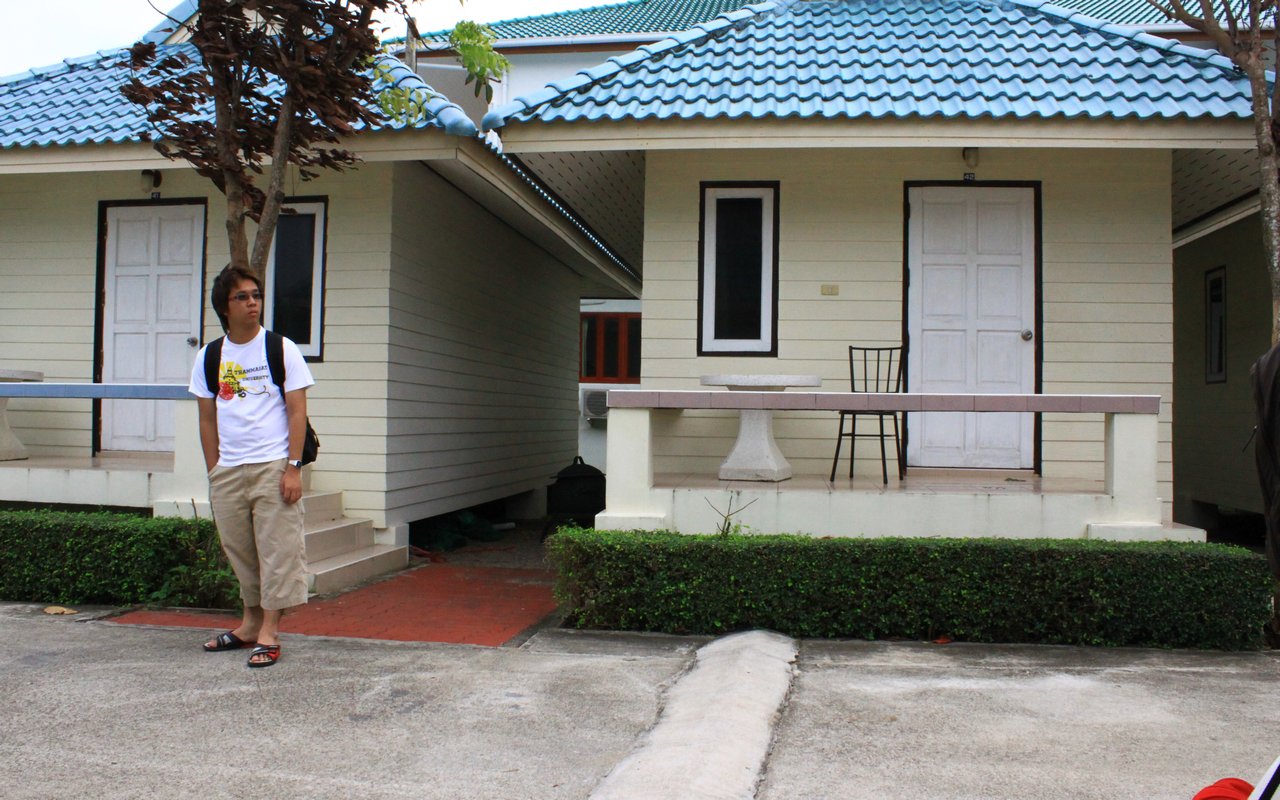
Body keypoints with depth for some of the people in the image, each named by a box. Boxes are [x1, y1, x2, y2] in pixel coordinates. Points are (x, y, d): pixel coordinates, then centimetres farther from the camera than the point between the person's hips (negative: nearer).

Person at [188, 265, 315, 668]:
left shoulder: (281, 349, 0)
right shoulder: (209, 358, 9)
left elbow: (297, 412, -3)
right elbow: (208, 419, 12)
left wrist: (293, 467, -10)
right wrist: (215, 473, 7)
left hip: (273, 466, -4)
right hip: (227, 471, 4)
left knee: (277, 550, -3)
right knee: (240, 551, 11)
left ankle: (269, 632, 4)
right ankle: (251, 622, 27)